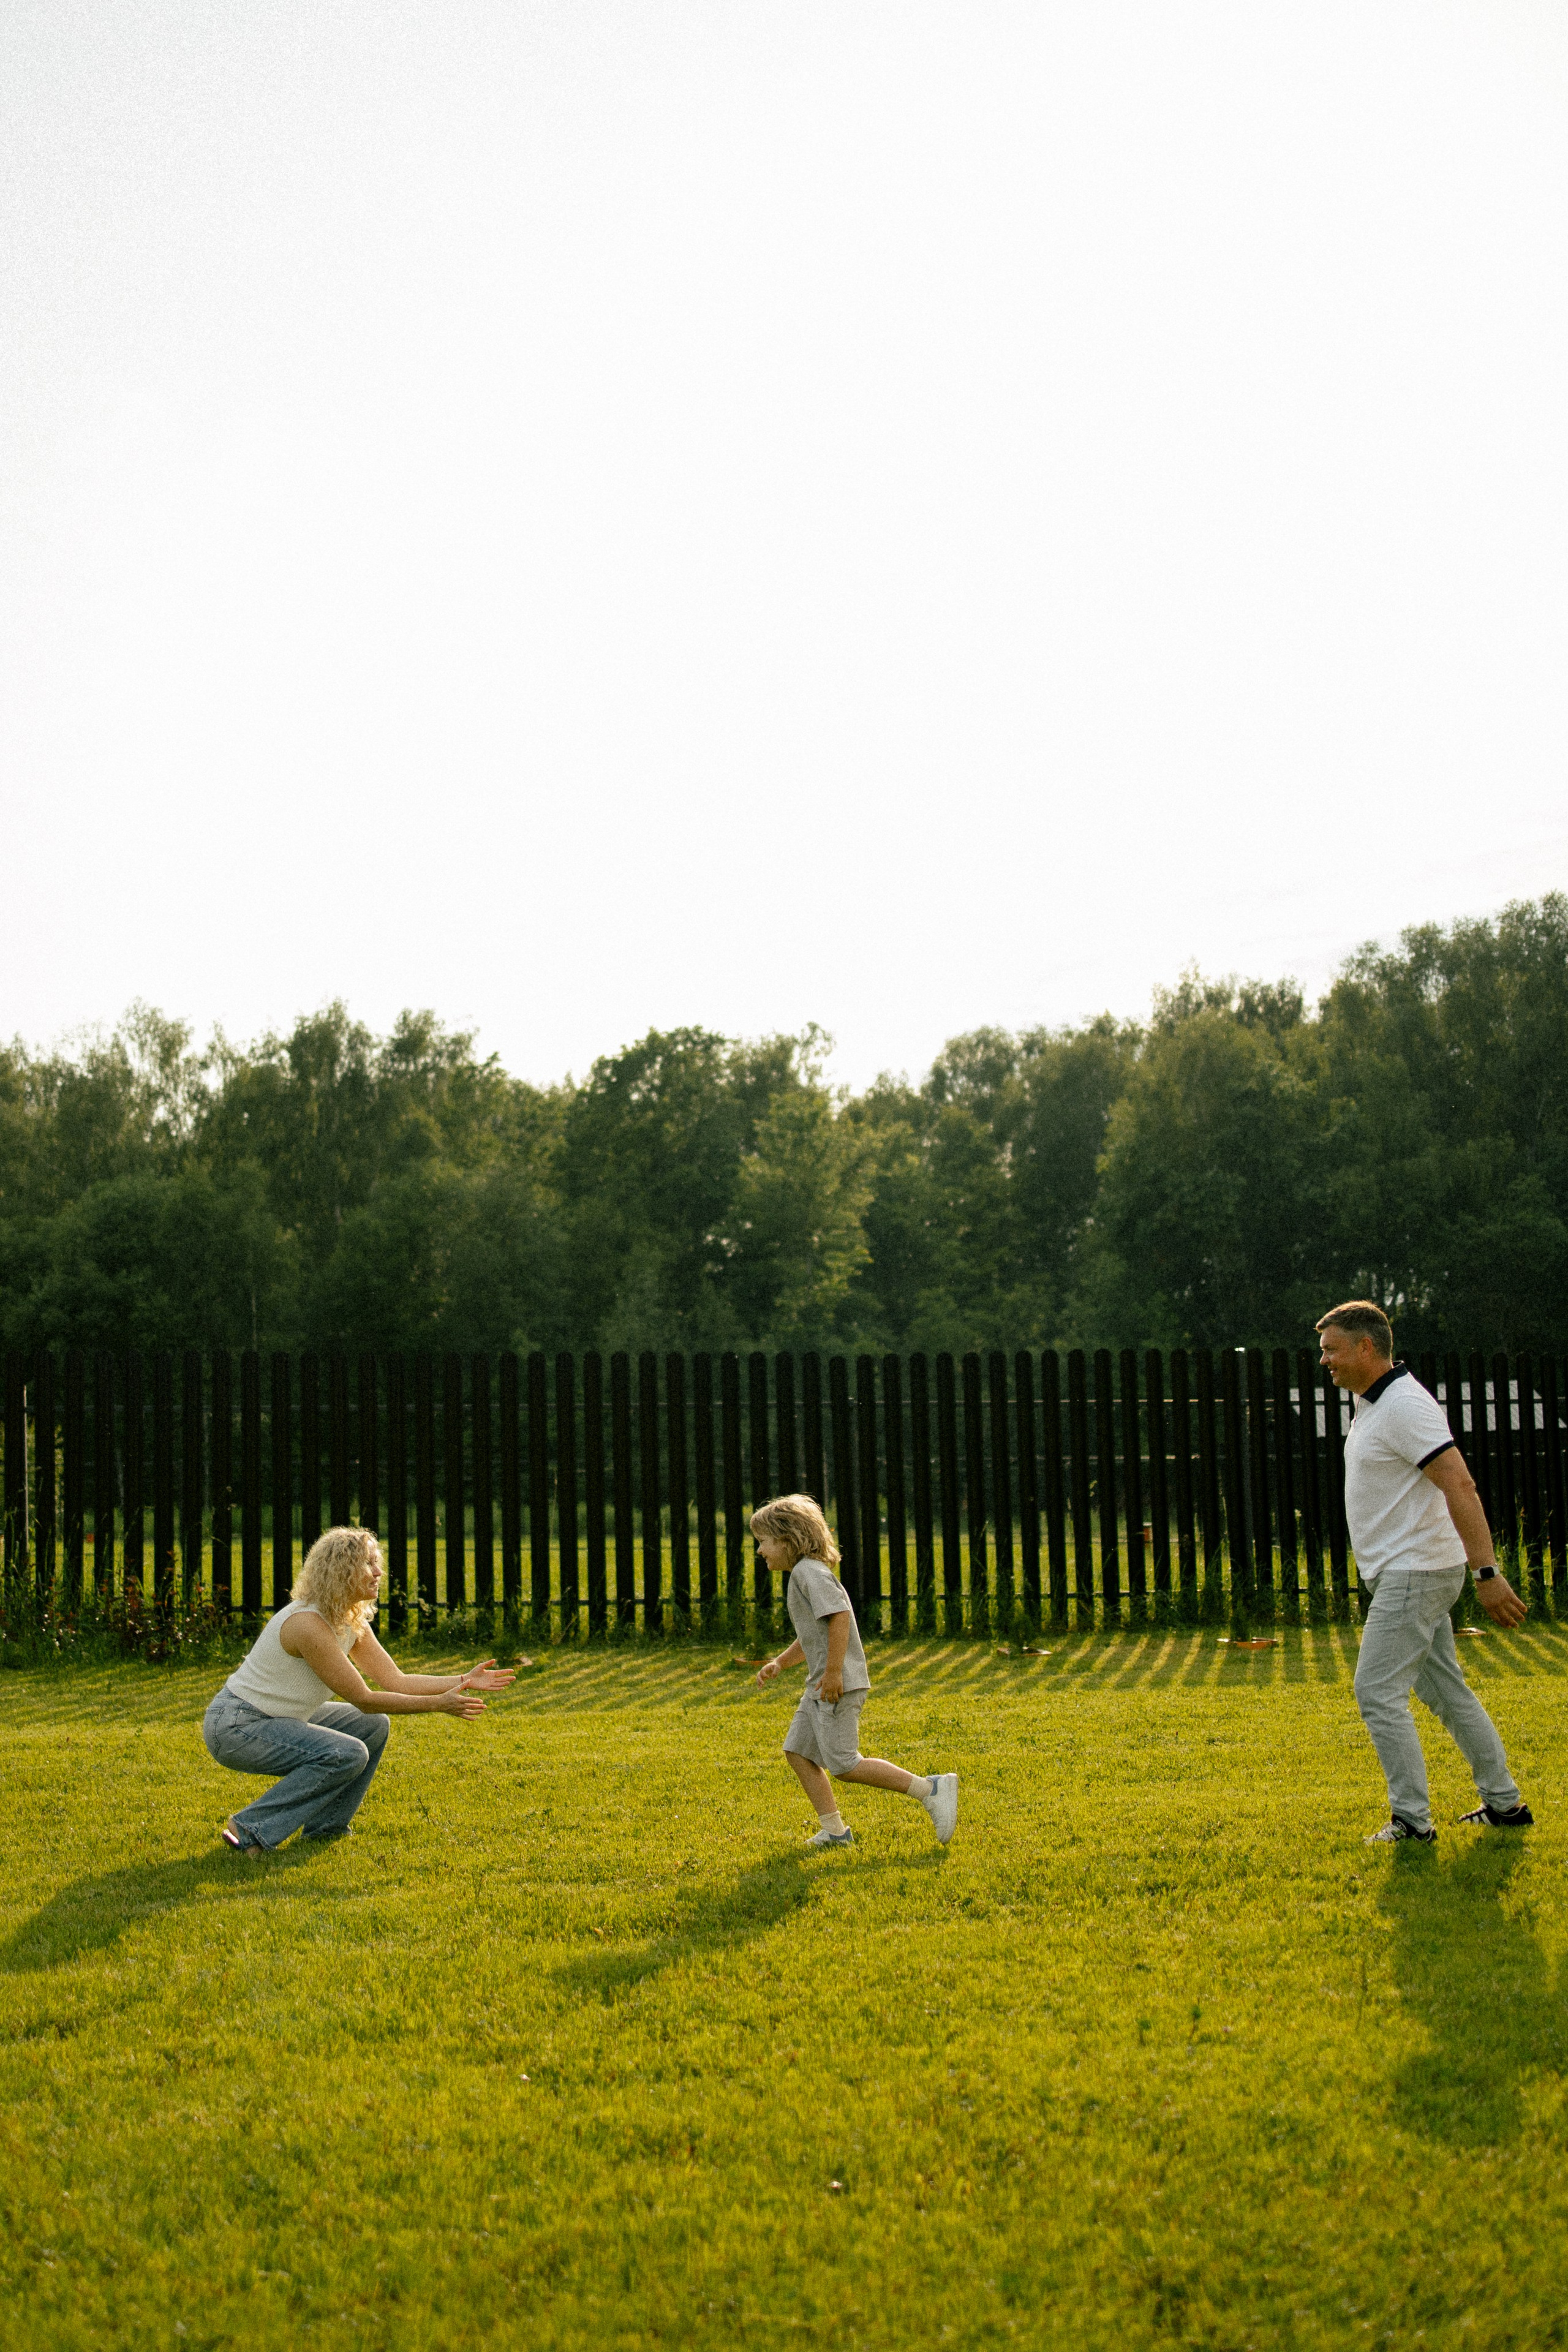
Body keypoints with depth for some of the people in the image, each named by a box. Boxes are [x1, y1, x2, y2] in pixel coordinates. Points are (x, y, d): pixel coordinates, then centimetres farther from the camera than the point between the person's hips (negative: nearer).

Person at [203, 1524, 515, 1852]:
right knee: (348, 1754, -24)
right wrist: (438, 1705, -23)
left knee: (372, 1726, 9)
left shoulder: (352, 1622, 2)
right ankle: (251, 1830, -16)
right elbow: (363, 1699, -23)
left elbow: (395, 1681, 2)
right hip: (234, 1727, -10)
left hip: (275, 1719, 10)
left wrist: (465, 1681, -7)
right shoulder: (309, 1624, -26)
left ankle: (326, 1826, 15)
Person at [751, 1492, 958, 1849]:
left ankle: (930, 1789, -9)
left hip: (837, 1685, -11)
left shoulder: (809, 1572, -13)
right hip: (820, 1685, 11)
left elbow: (840, 1617, -25)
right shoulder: (804, 1575, 19)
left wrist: (834, 1671, -26)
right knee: (798, 1753, 9)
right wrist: (777, 1664, 16)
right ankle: (834, 1829, 10)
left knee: (844, 1765, -10)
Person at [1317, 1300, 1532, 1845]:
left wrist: (1487, 1572, -30)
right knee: (1446, 1691, 15)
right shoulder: (1371, 1403, 13)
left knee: (1378, 1693, -9)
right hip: (1402, 1573, 10)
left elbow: (1460, 1486, -26)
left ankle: (1412, 1821, -4)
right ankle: (1504, 1804, 23)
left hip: (1416, 1573, -10)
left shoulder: (1404, 1405, -19)